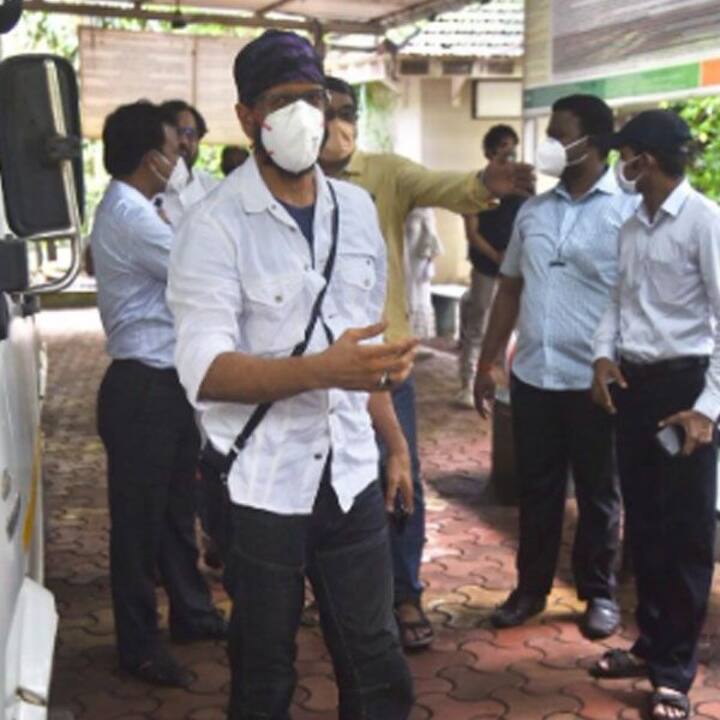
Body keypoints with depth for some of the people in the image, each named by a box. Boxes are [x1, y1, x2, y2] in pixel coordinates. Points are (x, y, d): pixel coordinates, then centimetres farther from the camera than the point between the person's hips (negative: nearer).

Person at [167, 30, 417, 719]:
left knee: (375, 661, 13)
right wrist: (321, 369, -33)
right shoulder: (215, 224, -12)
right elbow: (205, 371, -22)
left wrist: (395, 441, 14)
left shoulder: (357, 209, 7)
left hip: (352, 474, 5)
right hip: (259, 483, -4)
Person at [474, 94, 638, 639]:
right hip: (532, 375, 4)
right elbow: (511, 288, 14)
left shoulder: (628, 211, -8)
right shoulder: (532, 210, 9)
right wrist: (486, 363, 13)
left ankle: (600, 592, 27)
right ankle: (531, 587, 29)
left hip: (593, 380, -4)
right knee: (536, 489, 14)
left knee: (597, 493, 11)